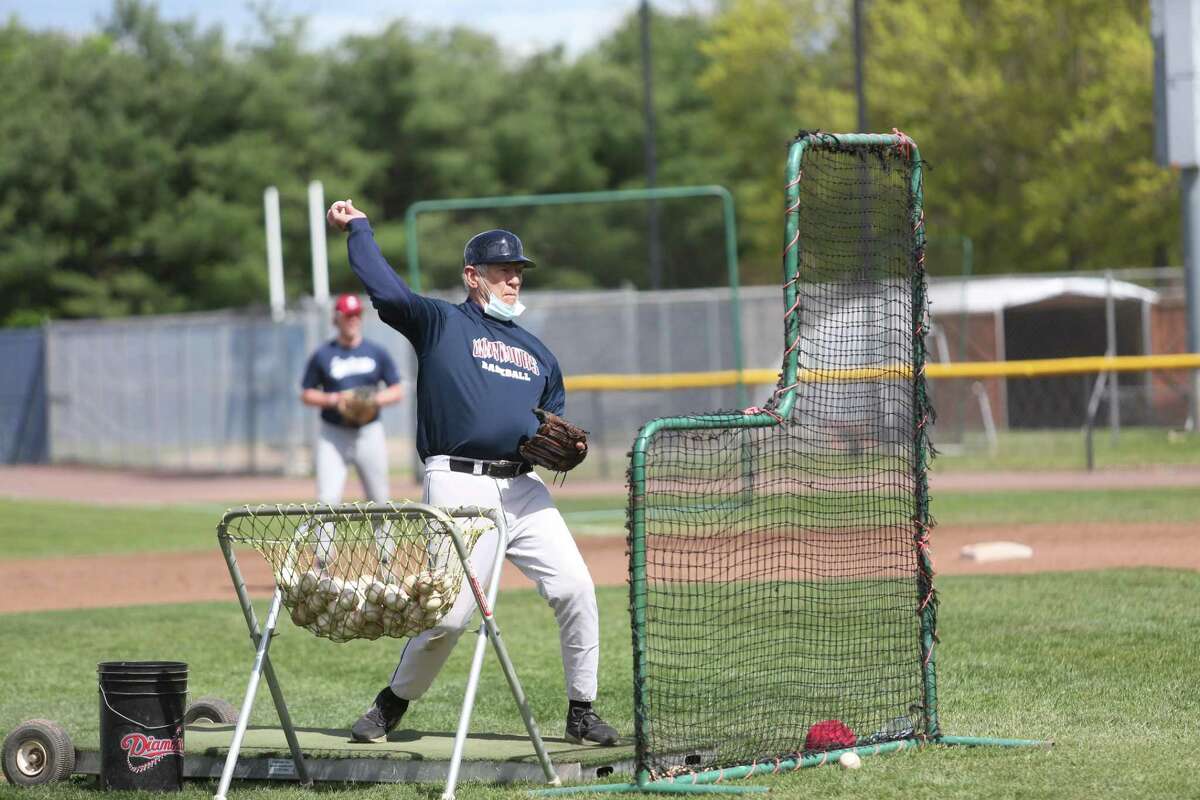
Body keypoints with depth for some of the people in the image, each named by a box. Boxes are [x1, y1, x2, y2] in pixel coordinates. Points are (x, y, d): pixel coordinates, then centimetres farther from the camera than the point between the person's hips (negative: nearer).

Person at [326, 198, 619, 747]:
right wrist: (358, 228, 3)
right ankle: (392, 704, 11)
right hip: (459, 488, -5)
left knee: (575, 589, -7)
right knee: (451, 611, -12)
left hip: (523, 489, 5)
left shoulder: (536, 352, 26)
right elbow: (384, 287, -3)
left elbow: (554, 423, 29)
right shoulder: (440, 323, 10)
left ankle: (581, 713, 5)